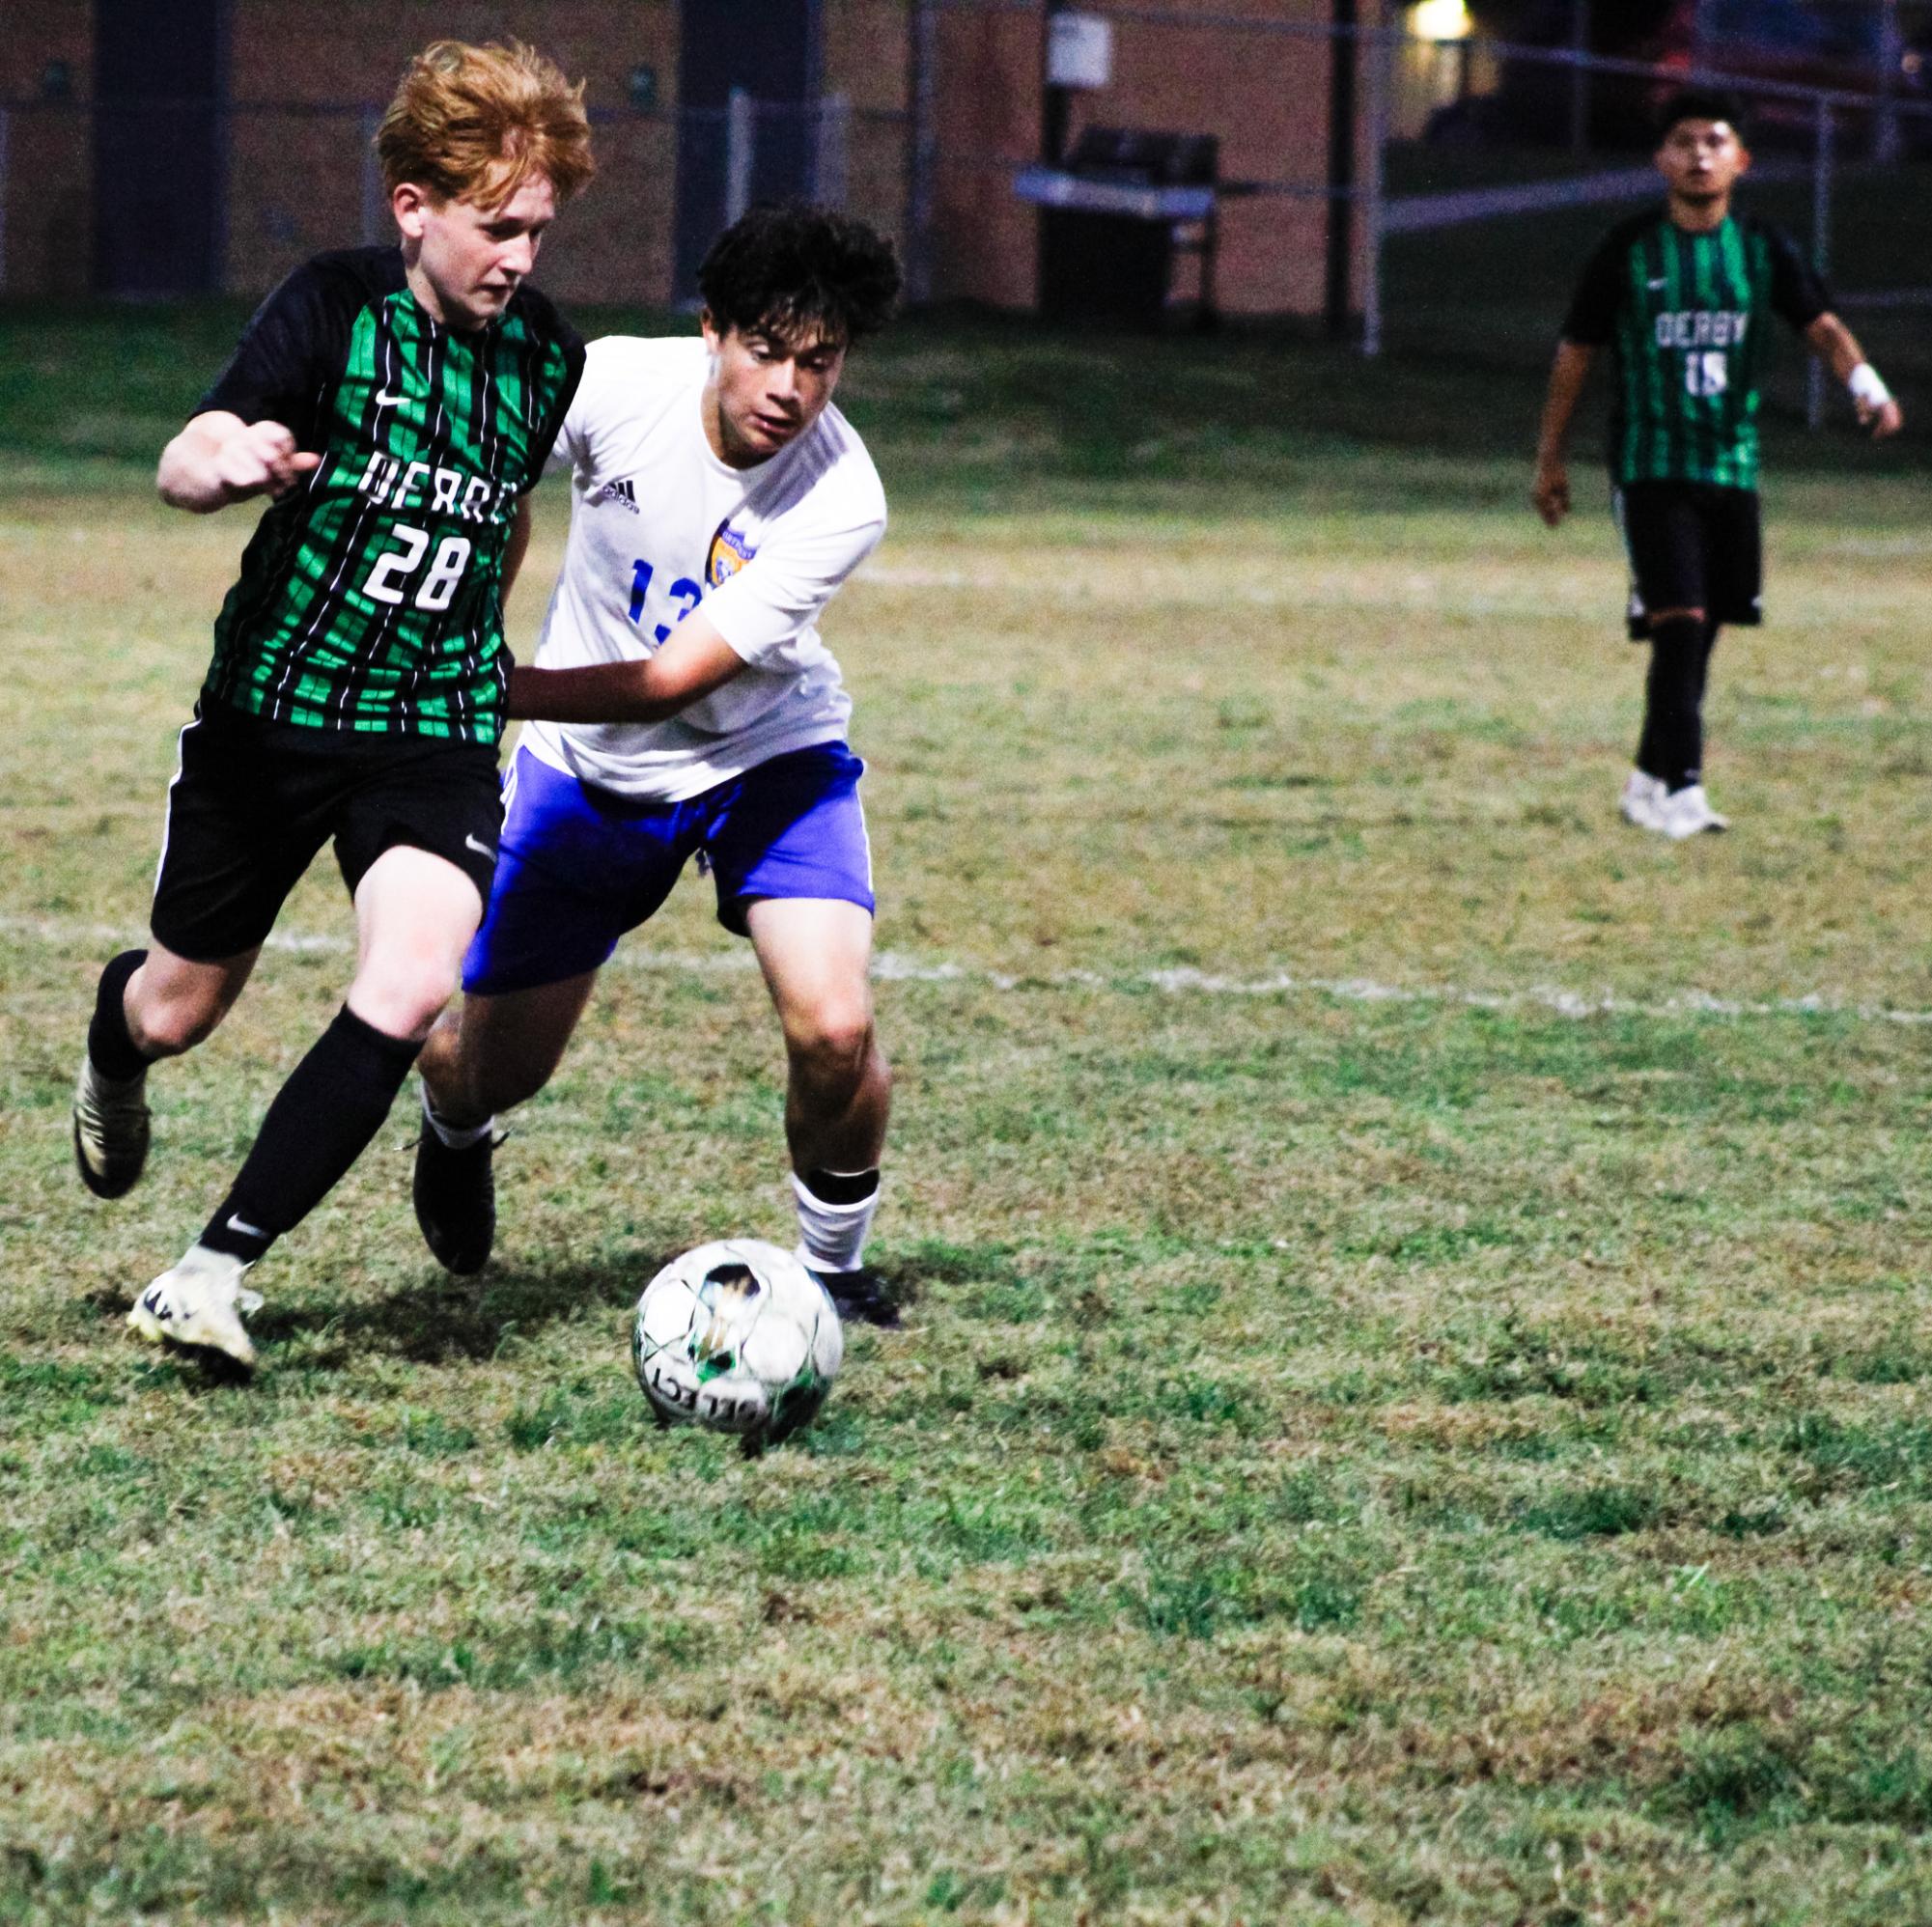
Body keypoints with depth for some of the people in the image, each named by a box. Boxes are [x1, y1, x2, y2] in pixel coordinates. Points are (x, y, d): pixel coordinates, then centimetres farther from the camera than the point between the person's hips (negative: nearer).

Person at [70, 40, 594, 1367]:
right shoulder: (337, 308, -14)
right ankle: (113, 1051, 54)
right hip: (272, 705, -2)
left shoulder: (549, 357, 0)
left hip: (437, 735, 2)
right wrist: (226, 466, -49)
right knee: (180, 1010, 13)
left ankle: (218, 1271, -14)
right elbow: (183, 463, -27)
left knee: (409, 994, -23)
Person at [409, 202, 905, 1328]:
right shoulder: (618, 384, -24)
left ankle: (834, 1263, 6)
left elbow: (673, 681, -30)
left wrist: (488, 689, -37)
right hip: (587, 769, 2)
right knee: (487, 1064, 6)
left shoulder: (841, 503, -29)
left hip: (765, 757, -2)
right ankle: (458, 1130, 46)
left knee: (833, 1030, -22)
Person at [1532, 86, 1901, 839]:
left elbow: (1820, 324, -7)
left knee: (1701, 633, 9)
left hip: (1733, 465, 4)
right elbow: (1576, 352, 4)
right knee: (1679, 622, -15)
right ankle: (1680, 789, -16)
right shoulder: (1629, 249, -2)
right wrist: (1550, 458, 6)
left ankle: (1648, 780, 22)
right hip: (1651, 464, -4)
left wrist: (1864, 382, -27)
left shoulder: (1763, 249, 5)